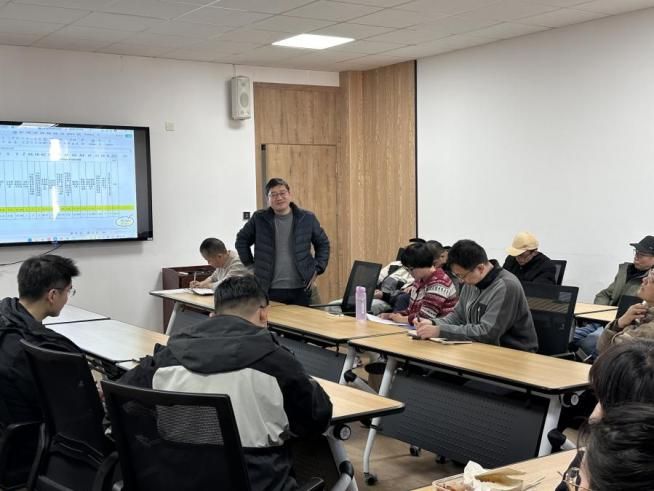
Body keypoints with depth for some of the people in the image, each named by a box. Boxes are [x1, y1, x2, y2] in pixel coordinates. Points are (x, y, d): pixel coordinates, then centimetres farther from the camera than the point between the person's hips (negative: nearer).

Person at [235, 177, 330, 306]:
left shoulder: (307, 218, 3)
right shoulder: (259, 218, 1)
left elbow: (323, 244, 14)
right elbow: (242, 241, 14)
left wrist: (317, 269, 5)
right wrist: (251, 266, 7)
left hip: (300, 289, 1)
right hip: (269, 290, -1)